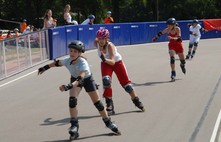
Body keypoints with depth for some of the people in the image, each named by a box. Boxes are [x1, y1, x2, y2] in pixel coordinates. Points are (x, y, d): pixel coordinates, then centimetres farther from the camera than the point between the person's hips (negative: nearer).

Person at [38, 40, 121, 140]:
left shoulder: (83, 63, -39)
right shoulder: (68, 61, -25)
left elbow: (80, 78, -52)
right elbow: (57, 63, -2)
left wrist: (69, 86, -66)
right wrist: (45, 68, 5)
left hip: (87, 79, -3)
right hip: (75, 79, 3)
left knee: (97, 103, -1)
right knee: (72, 99, -20)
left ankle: (108, 123, 20)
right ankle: (74, 126, -14)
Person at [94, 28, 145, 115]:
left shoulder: (110, 46, -35)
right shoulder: (96, 43, -22)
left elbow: (112, 62, -43)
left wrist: (105, 59, -62)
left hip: (117, 62, -3)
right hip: (105, 63, 3)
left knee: (125, 82, 4)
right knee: (106, 80, -23)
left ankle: (136, 100, 26)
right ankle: (109, 104, -15)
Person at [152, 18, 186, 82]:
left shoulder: (177, 29, -23)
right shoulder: (167, 30, -16)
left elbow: (179, 38, -34)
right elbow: (160, 33, 2)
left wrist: (172, 38, -49)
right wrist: (155, 38, 12)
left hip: (178, 45, 0)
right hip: (171, 45, 0)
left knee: (182, 60, 11)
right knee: (172, 57, -24)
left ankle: (182, 65, 49)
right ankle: (173, 73, -23)